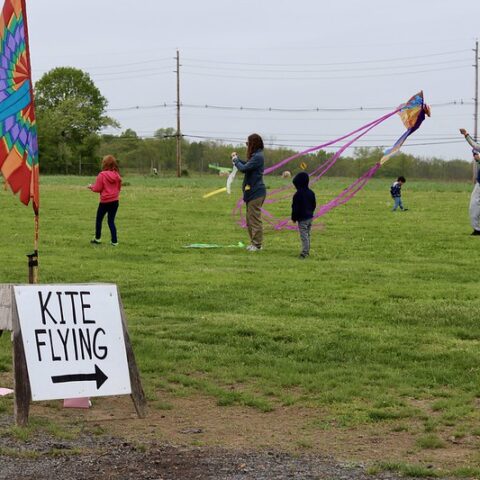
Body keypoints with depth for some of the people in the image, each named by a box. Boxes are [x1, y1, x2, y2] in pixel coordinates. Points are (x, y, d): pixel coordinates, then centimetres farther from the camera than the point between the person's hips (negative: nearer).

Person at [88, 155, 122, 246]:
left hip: (105, 202, -4)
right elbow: (119, 187, 8)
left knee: (99, 219, 15)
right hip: (115, 201, 4)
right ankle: (114, 241, 2)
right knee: (111, 221, 9)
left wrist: (91, 186, 8)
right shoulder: (117, 175, -1)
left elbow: (97, 188, -11)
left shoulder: (102, 175, -16)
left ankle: (97, 238, 26)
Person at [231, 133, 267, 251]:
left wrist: (235, 160, -6)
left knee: (255, 219, -6)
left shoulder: (258, 157, -17)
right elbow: (247, 166, 20)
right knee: (250, 219, 15)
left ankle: (257, 244, -1)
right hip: (252, 192, 10)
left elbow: (244, 168, -22)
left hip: (256, 192, -10)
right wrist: (237, 158, 12)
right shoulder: (255, 156, 14)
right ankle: (254, 243, 22)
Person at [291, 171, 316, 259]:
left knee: (304, 236, -7)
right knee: (308, 235, 16)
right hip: (310, 217, 8)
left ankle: (304, 252, -10)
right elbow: (314, 205, 14)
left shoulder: (298, 195, -17)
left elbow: (295, 208, -15)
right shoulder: (311, 193, 6)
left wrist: (294, 218, -5)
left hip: (302, 219, -8)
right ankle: (307, 251, 22)